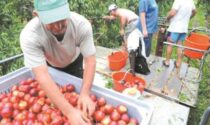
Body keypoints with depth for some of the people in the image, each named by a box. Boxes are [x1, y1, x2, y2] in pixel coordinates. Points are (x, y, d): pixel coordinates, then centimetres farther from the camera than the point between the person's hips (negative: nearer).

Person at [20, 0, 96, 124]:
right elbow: (42, 76, -43)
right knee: (51, 94, 14)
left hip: (74, 62, 1)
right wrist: (69, 111, -50)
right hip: (49, 64, 0)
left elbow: (90, 61, -32)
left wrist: (85, 93, -45)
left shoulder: (82, 24, -37)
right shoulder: (29, 36, -40)